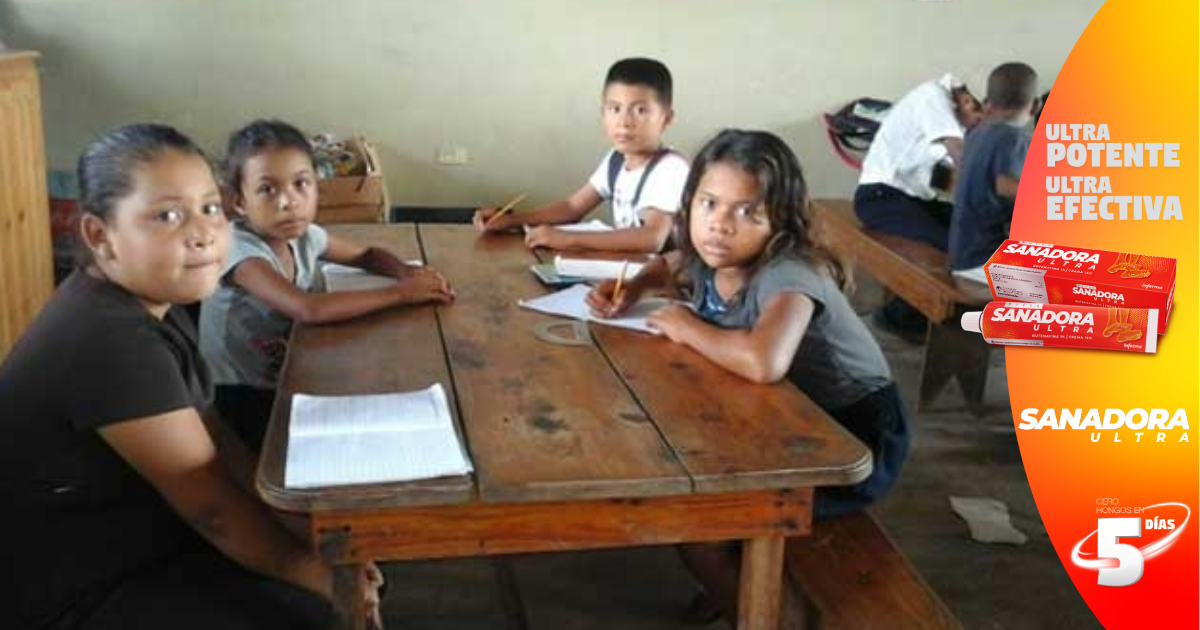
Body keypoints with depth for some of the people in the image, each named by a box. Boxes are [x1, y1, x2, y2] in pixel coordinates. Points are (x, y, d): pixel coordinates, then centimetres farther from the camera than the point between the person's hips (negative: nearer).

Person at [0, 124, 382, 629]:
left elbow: (203, 430, 6)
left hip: (140, 539, 9)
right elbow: (214, 509, -24)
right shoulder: (111, 342, -30)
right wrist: (324, 576, -13)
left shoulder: (145, 299, -1)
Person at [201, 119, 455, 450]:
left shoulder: (303, 235, -4)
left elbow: (367, 255, 13)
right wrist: (401, 292, -32)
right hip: (243, 399, -7)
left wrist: (405, 271, -10)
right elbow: (309, 309, -38)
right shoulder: (238, 248, -25)